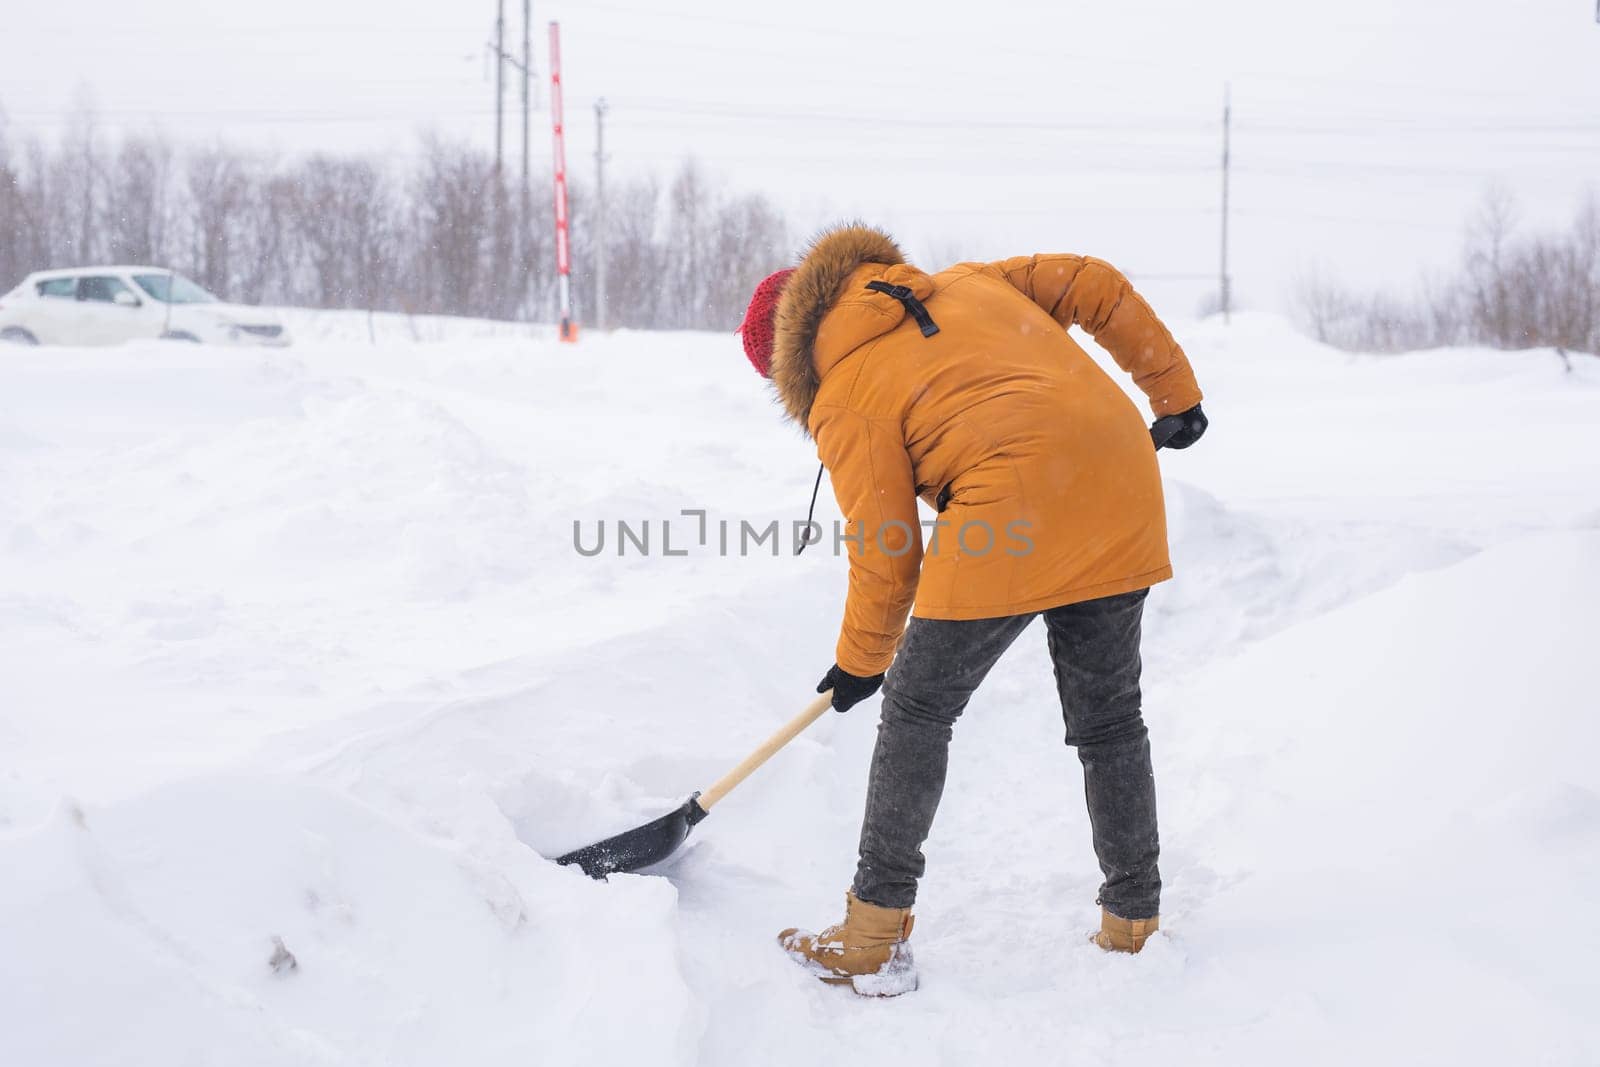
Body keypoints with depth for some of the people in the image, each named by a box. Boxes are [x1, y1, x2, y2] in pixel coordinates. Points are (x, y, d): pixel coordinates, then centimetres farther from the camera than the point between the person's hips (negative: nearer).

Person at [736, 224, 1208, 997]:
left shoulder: (843, 401, 6)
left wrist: (860, 662, 20)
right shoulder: (965, 284, 23)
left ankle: (873, 942, 9)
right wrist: (1174, 390, 23)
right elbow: (1094, 286, 17)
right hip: (1119, 485, 7)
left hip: (1013, 508, -6)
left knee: (917, 710, 7)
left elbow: (885, 556, 5)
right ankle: (1134, 926, 22)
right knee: (1108, 719, 17)